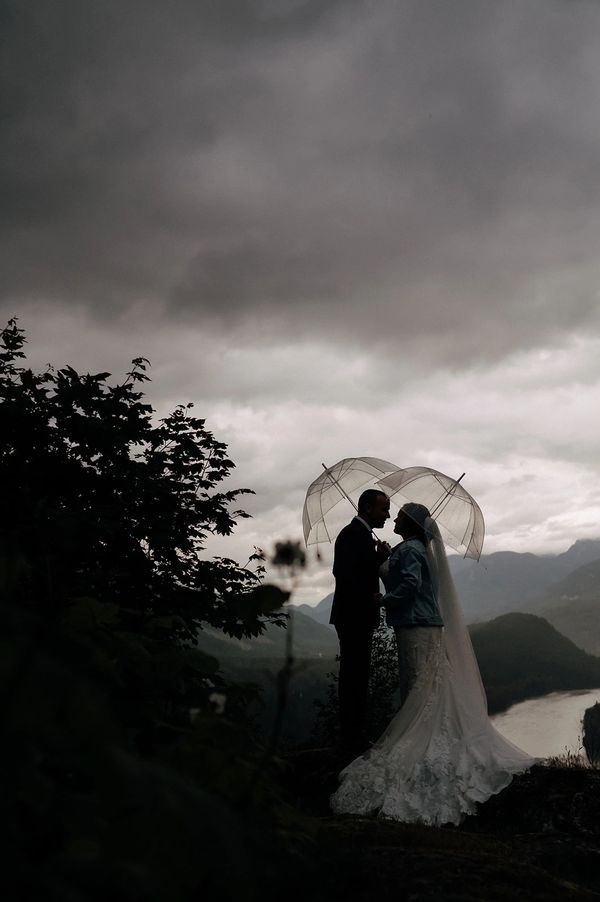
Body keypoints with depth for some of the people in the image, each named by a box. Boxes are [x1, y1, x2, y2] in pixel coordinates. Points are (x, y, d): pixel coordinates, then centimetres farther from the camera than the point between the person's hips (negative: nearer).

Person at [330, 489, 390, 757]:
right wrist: (369, 598, -21)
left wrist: (381, 555, 2)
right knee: (354, 677, -7)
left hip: (360, 617, 10)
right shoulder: (352, 533, -13)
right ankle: (352, 742, -3)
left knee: (357, 677, 13)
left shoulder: (361, 534, 19)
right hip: (354, 616, -10)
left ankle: (355, 738, 21)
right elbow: (344, 573, -23)